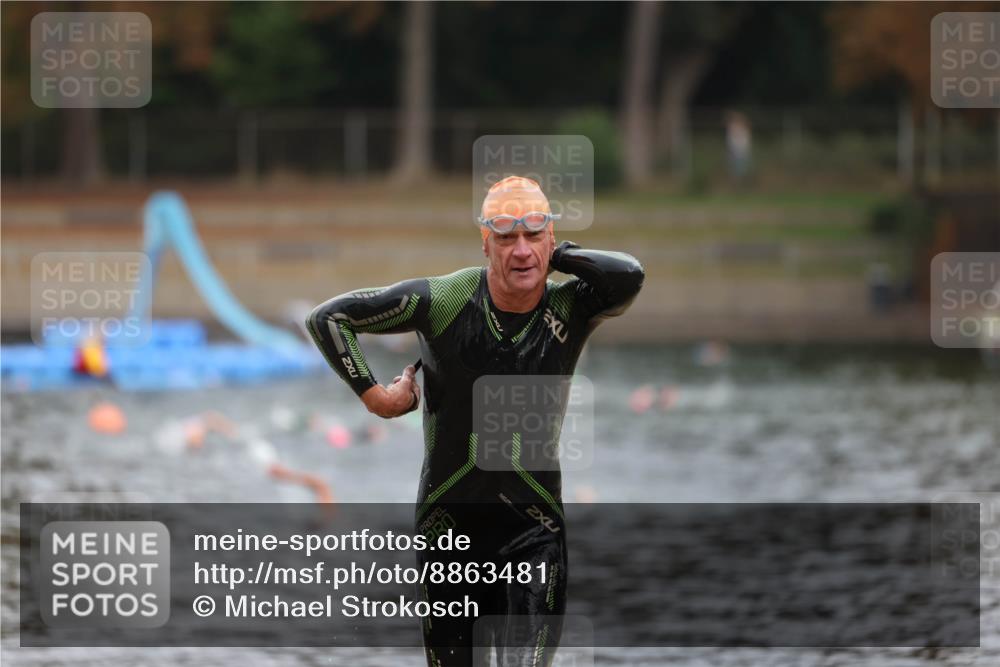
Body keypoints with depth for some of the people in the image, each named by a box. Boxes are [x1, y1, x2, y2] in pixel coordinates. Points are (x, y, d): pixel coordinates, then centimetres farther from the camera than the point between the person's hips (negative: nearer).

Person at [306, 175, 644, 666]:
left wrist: (555, 255, -14)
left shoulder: (571, 308, -6)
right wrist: (371, 393, -6)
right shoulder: (441, 300, -8)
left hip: (533, 527, -1)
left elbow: (627, 276, -29)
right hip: (447, 521, 1)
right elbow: (329, 318, 0)